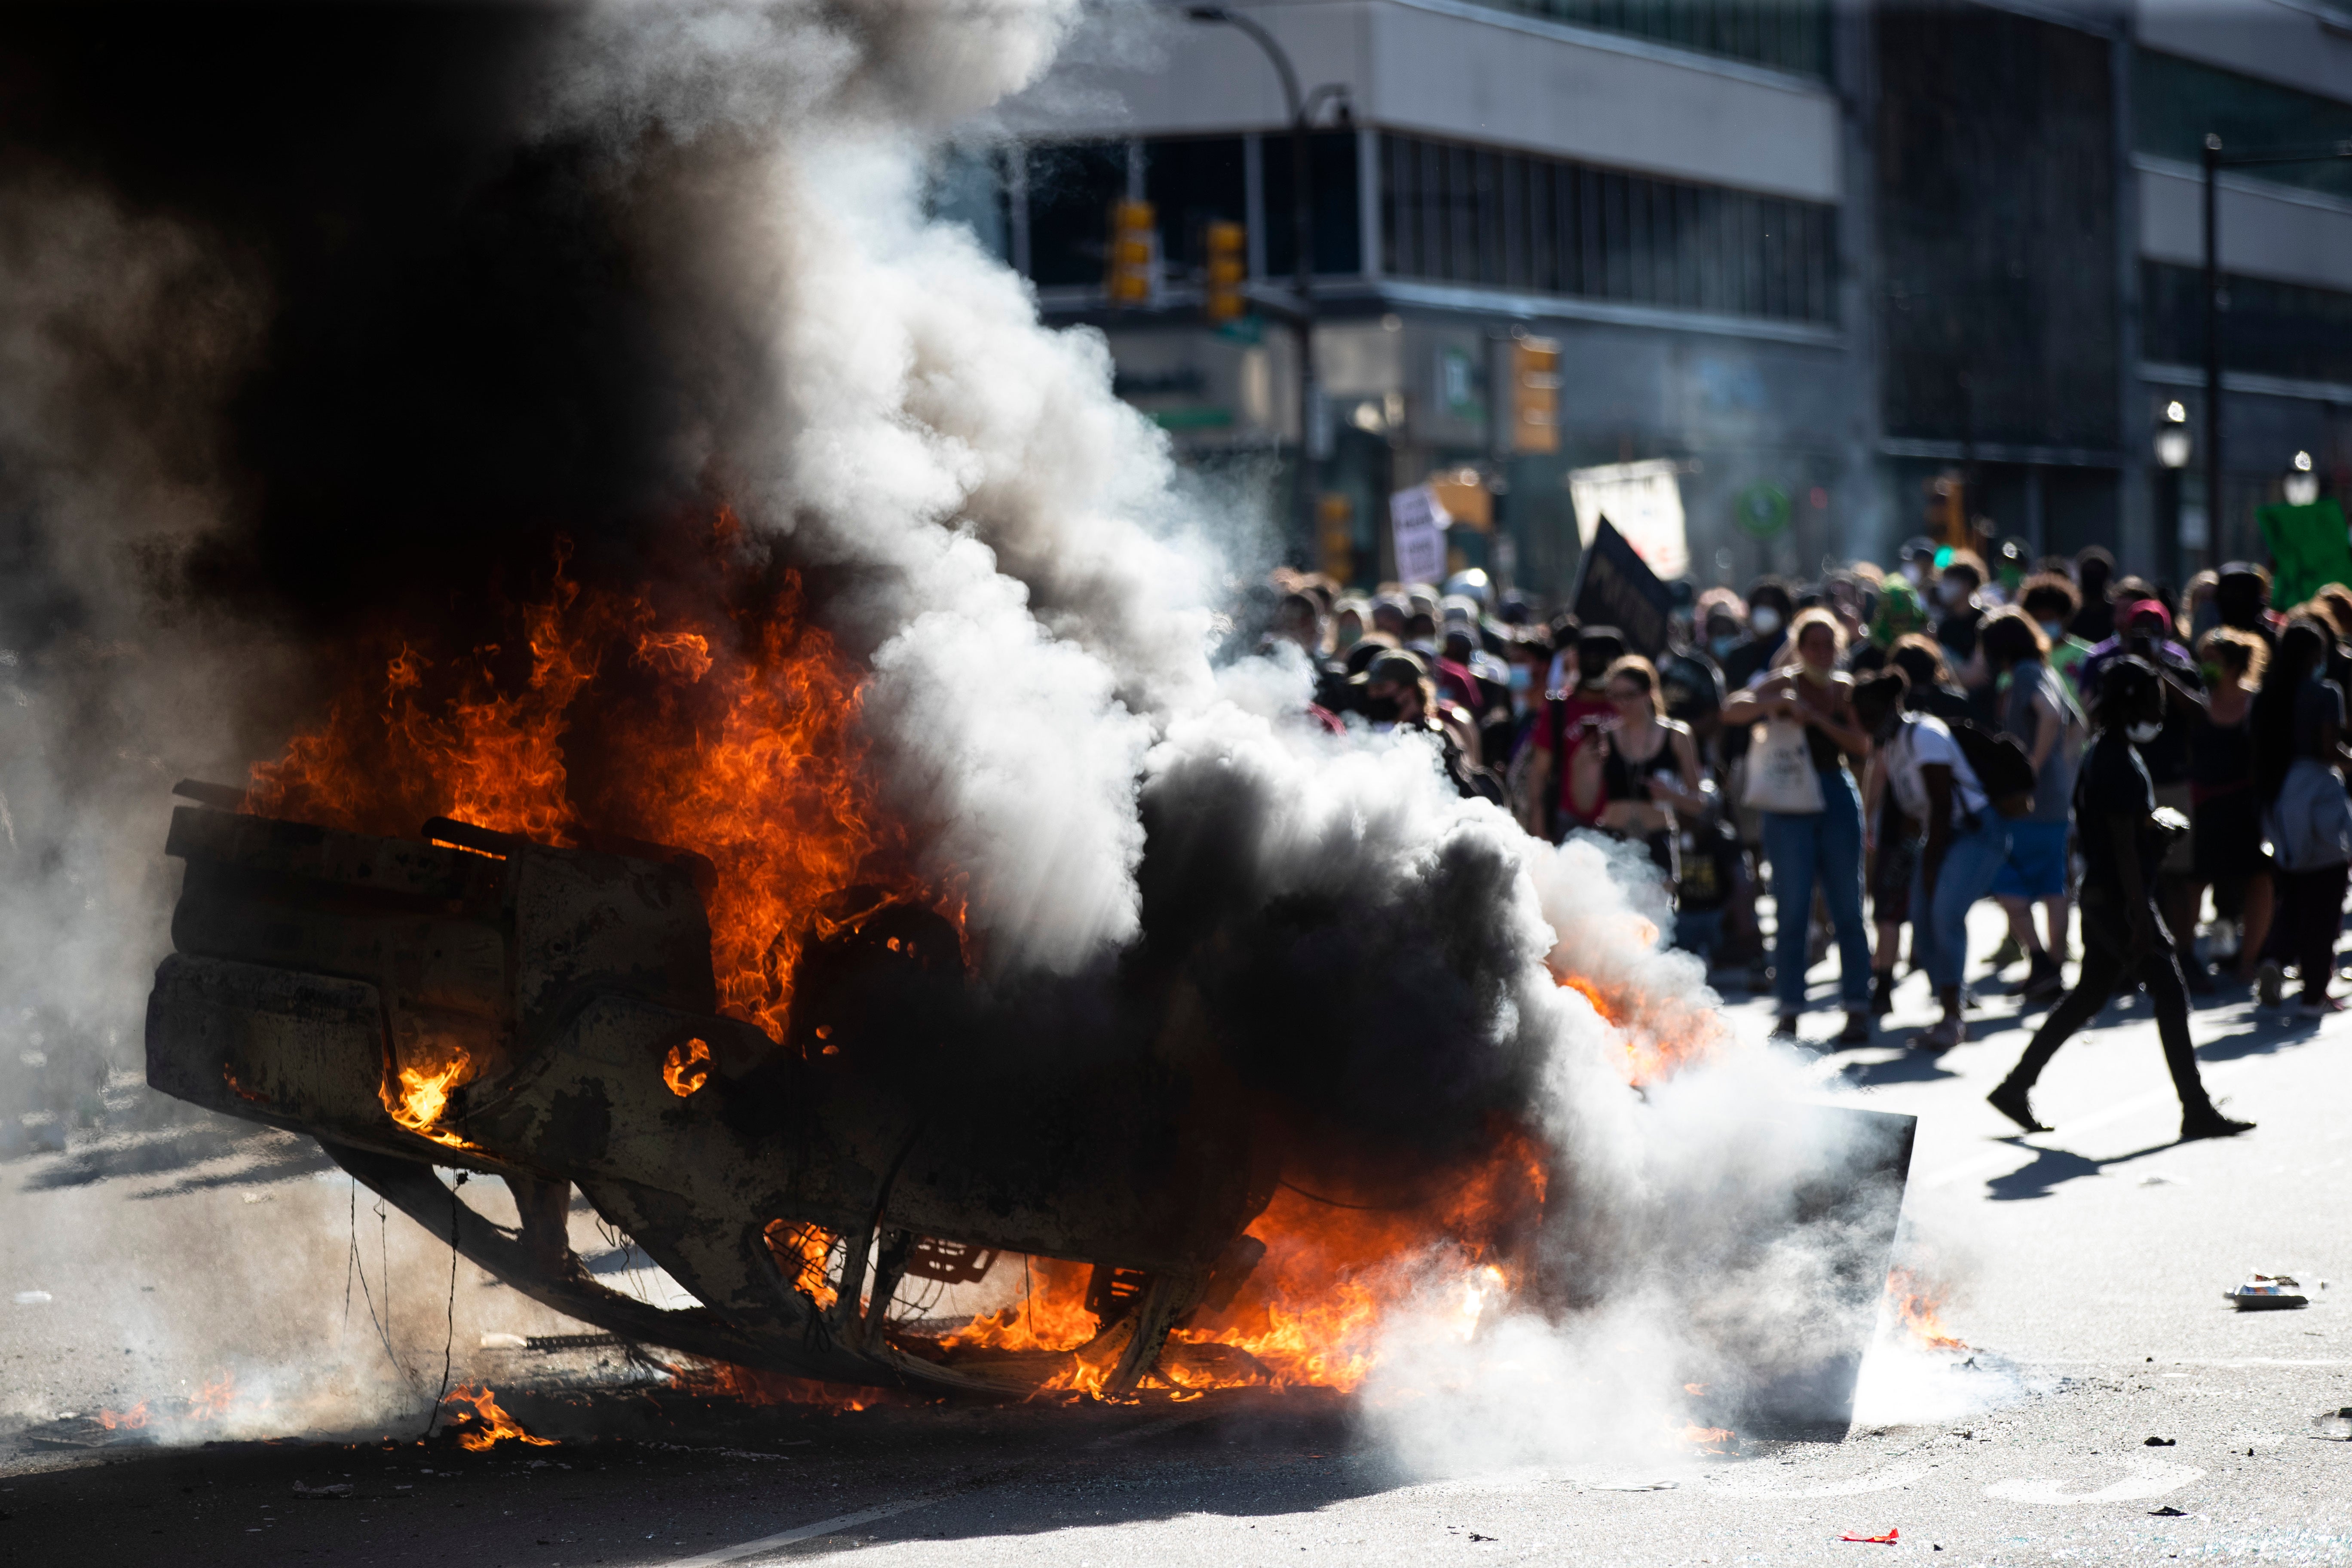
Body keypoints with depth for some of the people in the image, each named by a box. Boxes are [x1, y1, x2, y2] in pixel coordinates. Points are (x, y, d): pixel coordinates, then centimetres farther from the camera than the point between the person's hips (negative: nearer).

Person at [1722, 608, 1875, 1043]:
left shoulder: (1845, 689, 10)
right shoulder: (1784, 684, 2)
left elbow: (1862, 743, -4)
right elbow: (1732, 710, -13)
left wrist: (1816, 717, -14)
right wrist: (1775, 704, -29)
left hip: (1838, 798, 2)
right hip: (1789, 803, -2)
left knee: (1848, 911, 1)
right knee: (1792, 912, -3)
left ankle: (1858, 1009, 4)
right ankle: (1789, 1013, 2)